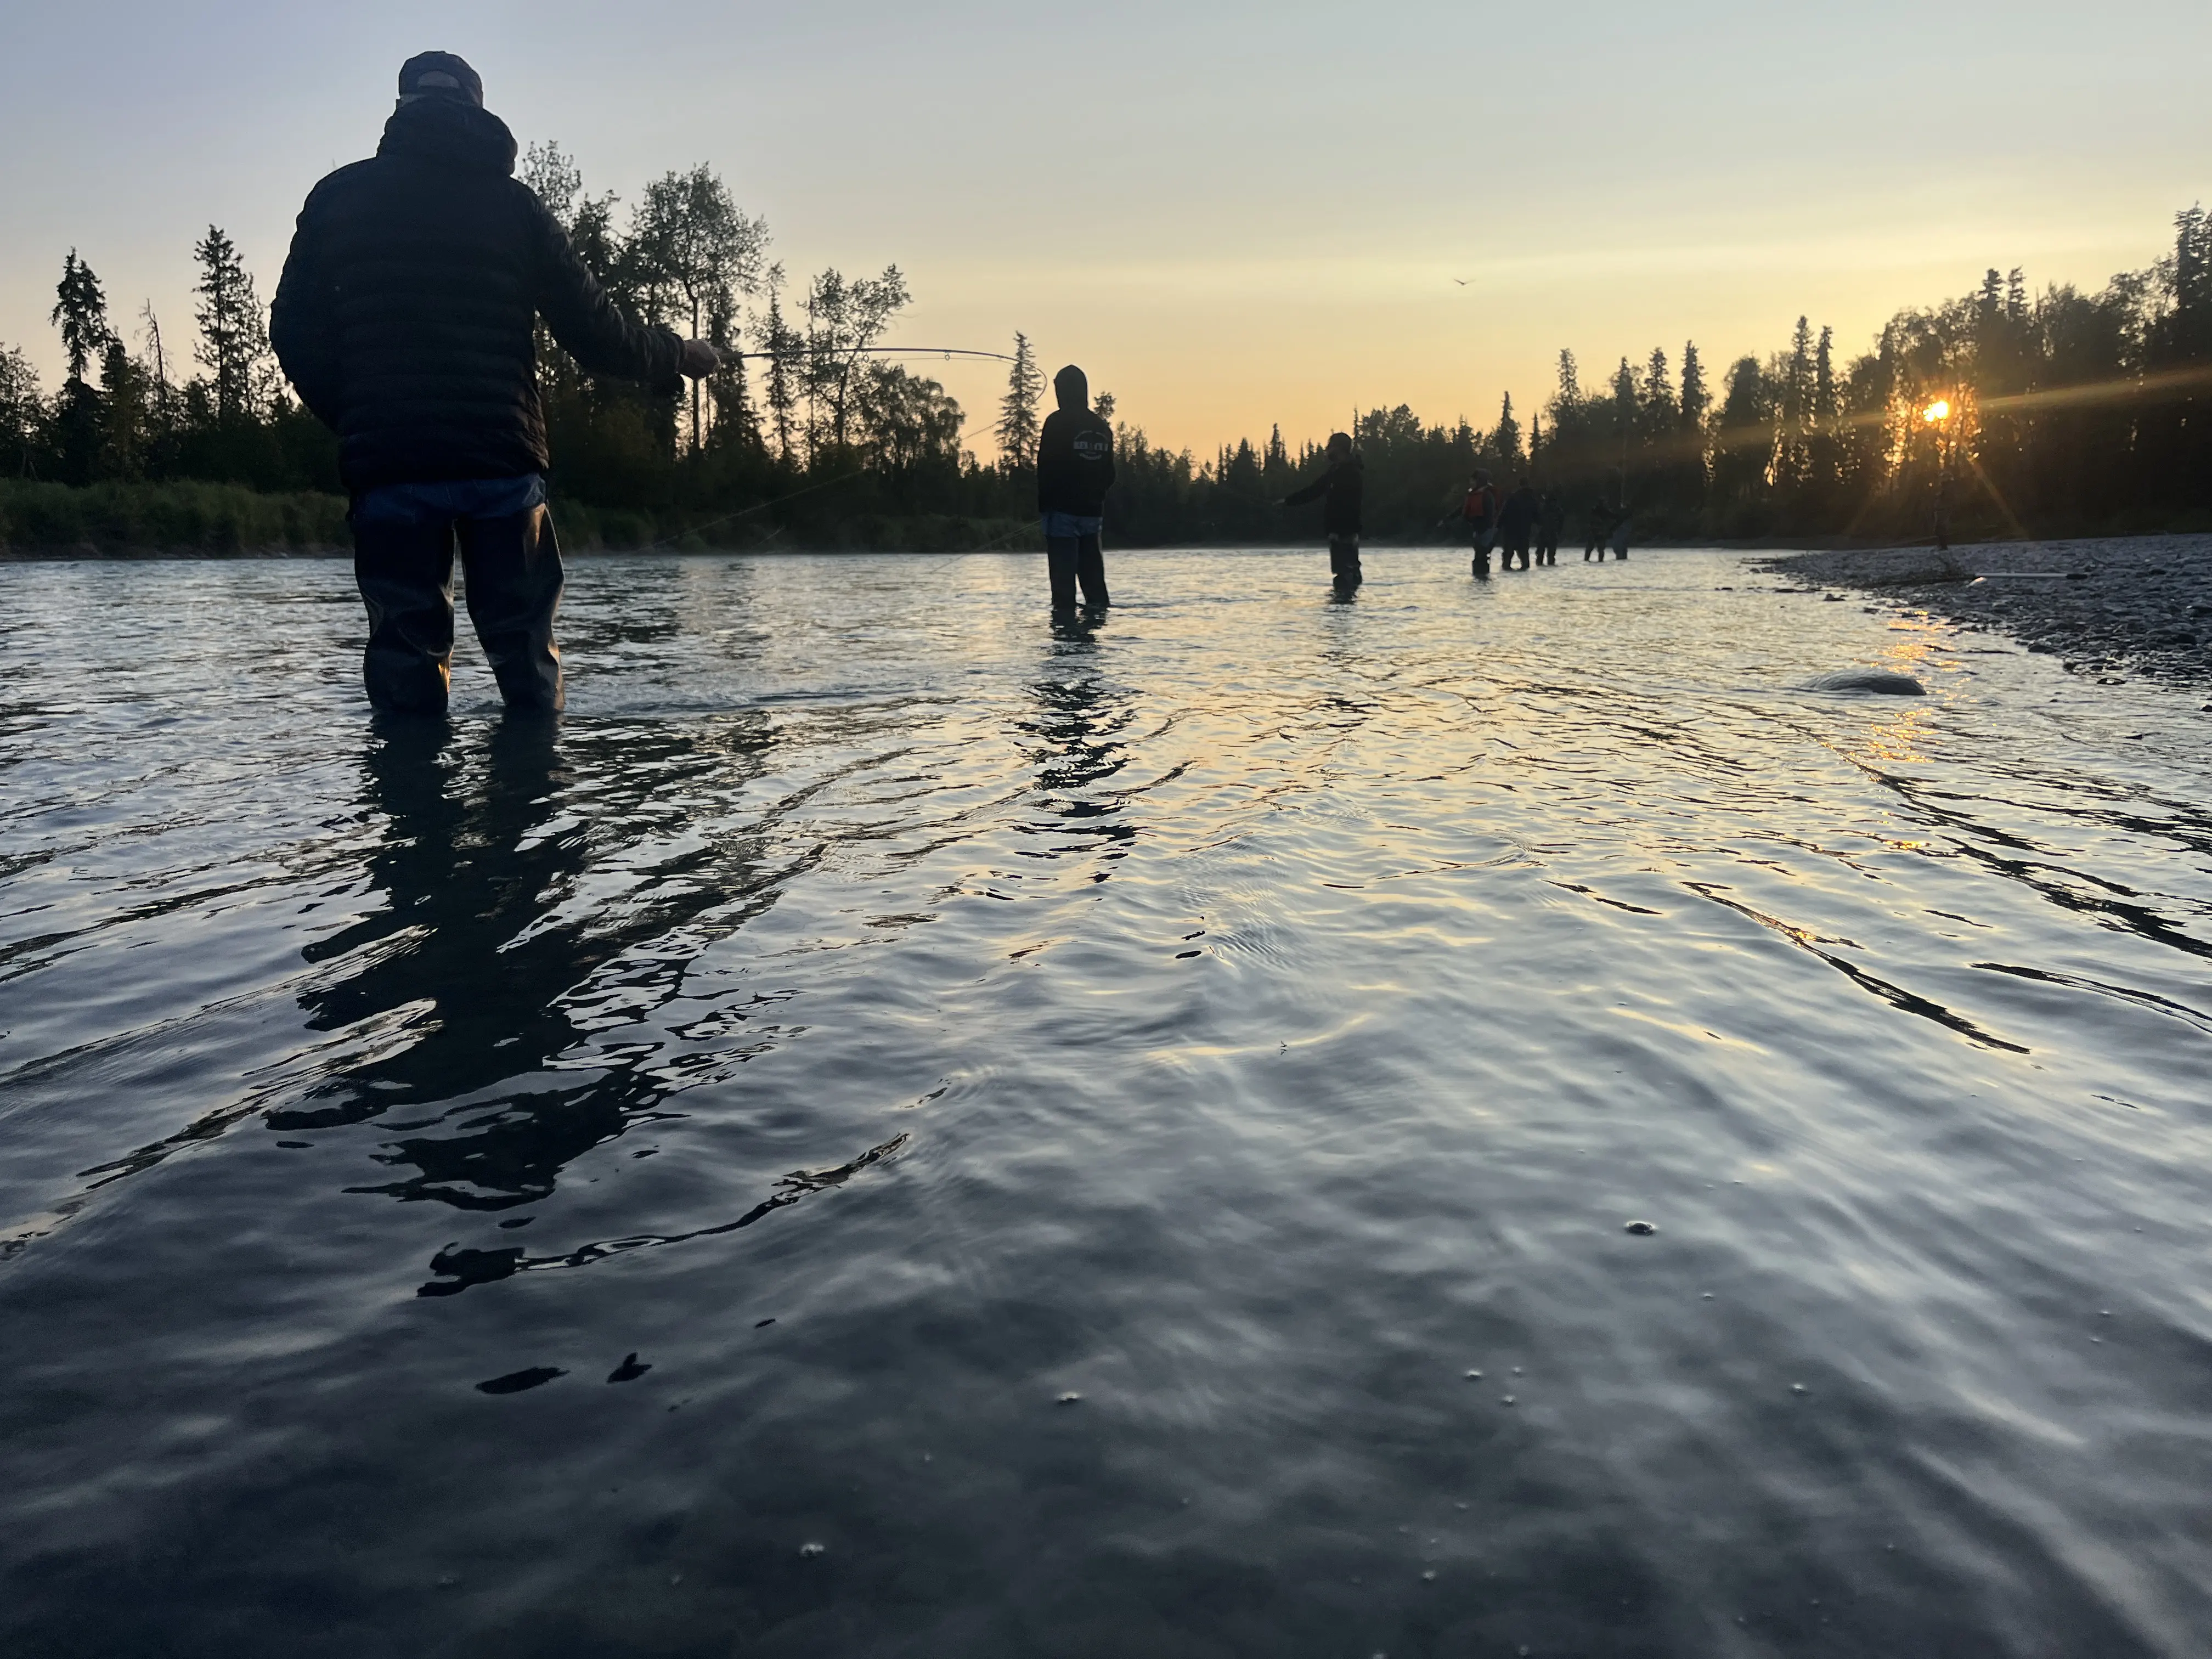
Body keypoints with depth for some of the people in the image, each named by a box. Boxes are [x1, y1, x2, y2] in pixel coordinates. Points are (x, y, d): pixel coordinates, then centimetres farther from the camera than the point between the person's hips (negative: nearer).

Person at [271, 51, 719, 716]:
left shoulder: (338, 195, 10)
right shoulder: (512, 201, 7)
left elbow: (295, 332, 6)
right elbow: (596, 334, 5)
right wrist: (685, 356, 21)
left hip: (387, 464, 1)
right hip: (501, 460, 0)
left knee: (407, 658, 5)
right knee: (525, 650, 9)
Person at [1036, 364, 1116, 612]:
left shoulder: (1057, 422, -10)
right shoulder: (1102, 426, 9)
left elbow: (1047, 468, -12)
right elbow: (1110, 473, 12)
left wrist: (1044, 505, -4)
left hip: (1063, 510, -6)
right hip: (1092, 511, 6)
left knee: (1063, 570, -5)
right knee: (1091, 566, 12)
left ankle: (1064, 609, -8)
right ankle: (1098, 607, 13)